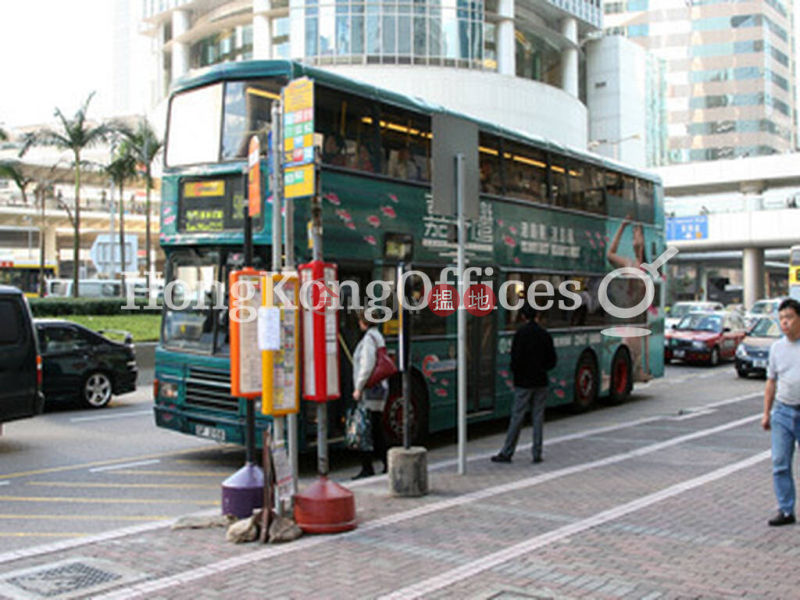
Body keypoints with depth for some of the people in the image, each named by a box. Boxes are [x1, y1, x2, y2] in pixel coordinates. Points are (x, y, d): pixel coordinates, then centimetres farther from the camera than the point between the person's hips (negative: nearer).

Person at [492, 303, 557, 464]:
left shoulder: (520, 334, -10)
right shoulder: (544, 334, 3)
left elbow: (516, 359, -13)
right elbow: (552, 361, 6)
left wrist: (516, 374, 4)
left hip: (523, 383, -3)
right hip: (540, 382, 4)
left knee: (517, 417, 0)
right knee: (538, 417, 8)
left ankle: (507, 453, 5)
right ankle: (537, 454, 10)